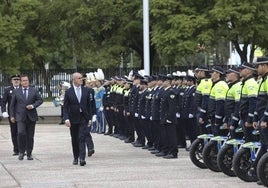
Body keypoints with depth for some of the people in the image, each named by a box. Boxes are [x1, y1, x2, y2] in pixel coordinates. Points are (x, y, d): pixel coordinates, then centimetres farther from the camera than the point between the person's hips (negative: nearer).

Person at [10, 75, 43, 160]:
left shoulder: (34, 91, 8)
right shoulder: (16, 92, 7)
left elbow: (40, 100, 6)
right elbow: (12, 104, 10)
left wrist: (33, 105, -11)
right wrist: (12, 116, 4)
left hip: (31, 117, 1)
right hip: (20, 117, -1)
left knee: (30, 136, 4)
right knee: (21, 133, -20)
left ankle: (29, 154, 13)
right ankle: (21, 152, -5)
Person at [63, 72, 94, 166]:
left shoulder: (86, 91, 5)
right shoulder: (68, 92, -1)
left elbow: (89, 105, 9)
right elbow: (65, 107, -2)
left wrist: (89, 118, 5)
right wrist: (66, 118, -14)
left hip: (83, 118, 0)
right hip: (73, 119, 0)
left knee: (82, 138, -11)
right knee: (74, 140, 9)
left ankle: (82, 158, -18)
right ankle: (75, 158, 22)